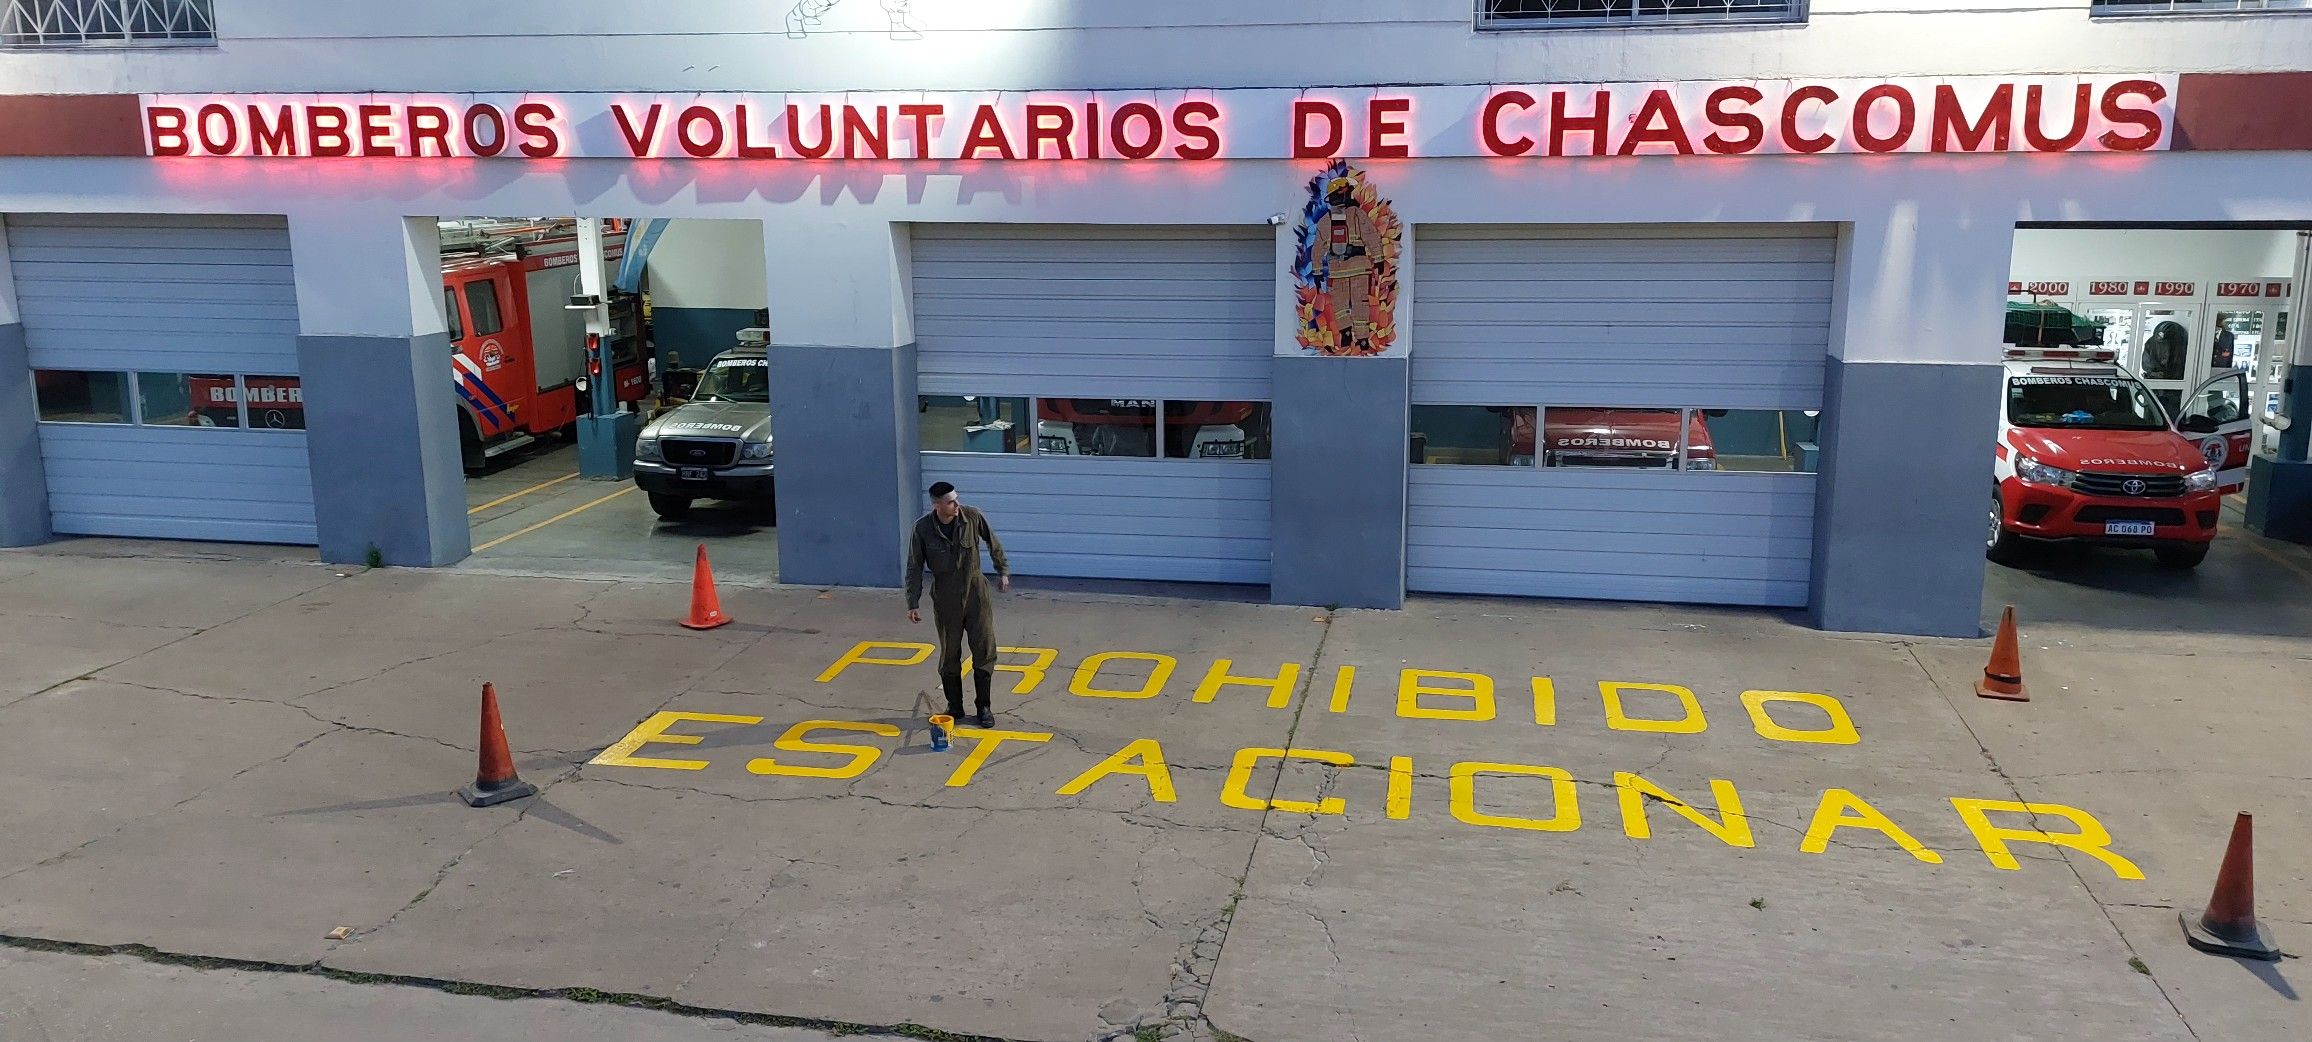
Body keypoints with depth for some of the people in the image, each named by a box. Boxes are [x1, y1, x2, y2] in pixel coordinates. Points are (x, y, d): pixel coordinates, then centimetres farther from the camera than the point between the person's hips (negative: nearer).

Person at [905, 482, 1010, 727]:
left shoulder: (972, 517, -12)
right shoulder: (922, 528, -12)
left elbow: (994, 544, 6)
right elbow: (915, 568, -4)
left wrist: (1003, 571, 15)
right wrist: (913, 603, -7)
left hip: (976, 593, 0)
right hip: (945, 599, 0)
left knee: (984, 652, 2)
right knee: (949, 656, 8)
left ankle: (984, 707, 14)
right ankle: (954, 707, 22)